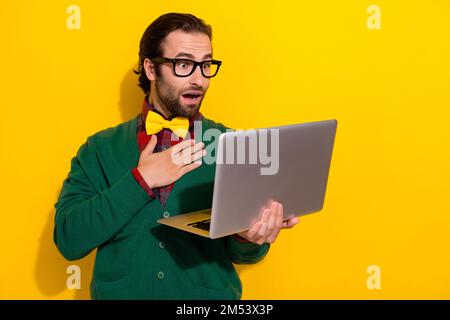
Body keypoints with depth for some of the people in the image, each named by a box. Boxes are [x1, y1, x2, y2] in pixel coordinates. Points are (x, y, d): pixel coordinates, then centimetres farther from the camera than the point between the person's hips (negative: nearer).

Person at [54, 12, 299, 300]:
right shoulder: (101, 149, -1)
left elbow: (240, 253, 2)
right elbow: (68, 240, -8)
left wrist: (250, 239, -19)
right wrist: (141, 180, -14)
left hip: (209, 292, 0)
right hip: (121, 291, 0)